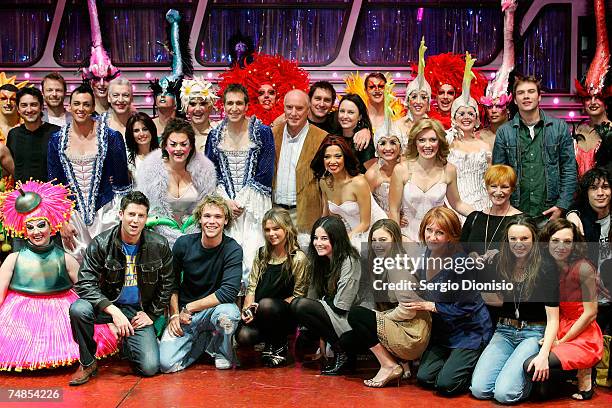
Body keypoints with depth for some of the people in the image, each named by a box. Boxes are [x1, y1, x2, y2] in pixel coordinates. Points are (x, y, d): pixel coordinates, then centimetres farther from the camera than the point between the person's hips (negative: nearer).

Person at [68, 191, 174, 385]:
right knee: (79, 309, -34)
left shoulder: (159, 246, -7)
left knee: (150, 367, -15)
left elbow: (167, 285, 6)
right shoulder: (101, 244, -11)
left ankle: (127, 345, 22)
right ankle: (87, 363, -8)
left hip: (140, 310, 1)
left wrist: (151, 314, -1)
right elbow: (85, 283, -17)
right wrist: (114, 311, -27)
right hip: (109, 305, 0)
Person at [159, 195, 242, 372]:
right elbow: (173, 284, 7)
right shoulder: (183, 244, -4)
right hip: (183, 313, 2)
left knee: (229, 312, -38)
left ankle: (222, 352, -3)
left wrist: (188, 308, -19)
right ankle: (205, 340, 13)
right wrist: (174, 315, -6)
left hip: (214, 309, -2)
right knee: (166, 364, -18)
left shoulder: (233, 249, -13)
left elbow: (228, 292, -23)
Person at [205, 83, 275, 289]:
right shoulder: (215, 135, 9)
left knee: (252, 254, -10)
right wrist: (226, 201, -5)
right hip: (224, 206, 2)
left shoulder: (262, 133, -1)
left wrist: (241, 202, -8)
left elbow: (265, 175, -4)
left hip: (254, 206, -2)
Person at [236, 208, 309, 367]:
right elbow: (252, 286, 10)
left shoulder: (298, 258, -4)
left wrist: (270, 307, -16)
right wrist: (247, 308, -9)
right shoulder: (261, 254, 13)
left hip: (286, 316, -3)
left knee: (266, 304, -36)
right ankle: (271, 338, 8)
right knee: (243, 336, -27)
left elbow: (298, 295, -5)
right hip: (257, 314, 3)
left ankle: (279, 345, -8)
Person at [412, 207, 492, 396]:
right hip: (442, 331, 7)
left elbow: (465, 309, -21)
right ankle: (456, 360, 21)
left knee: (446, 384, -14)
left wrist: (429, 306, -20)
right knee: (424, 377, -4)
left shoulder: (461, 263, -26)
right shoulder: (426, 256, -4)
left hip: (469, 331, -7)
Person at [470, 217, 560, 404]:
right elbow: (498, 302, 8)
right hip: (504, 332, 4)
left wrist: (543, 354, -26)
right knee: (479, 390, -14)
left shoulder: (546, 269, -11)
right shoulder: (498, 264, 0)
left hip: (534, 334, -4)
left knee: (504, 393, -21)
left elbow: (552, 318, -12)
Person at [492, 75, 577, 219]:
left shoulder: (559, 127, 4)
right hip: (514, 213, 0)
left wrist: (562, 206, -5)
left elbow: (569, 169, 3)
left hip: (550, 212, 0)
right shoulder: (504, 132, 4)